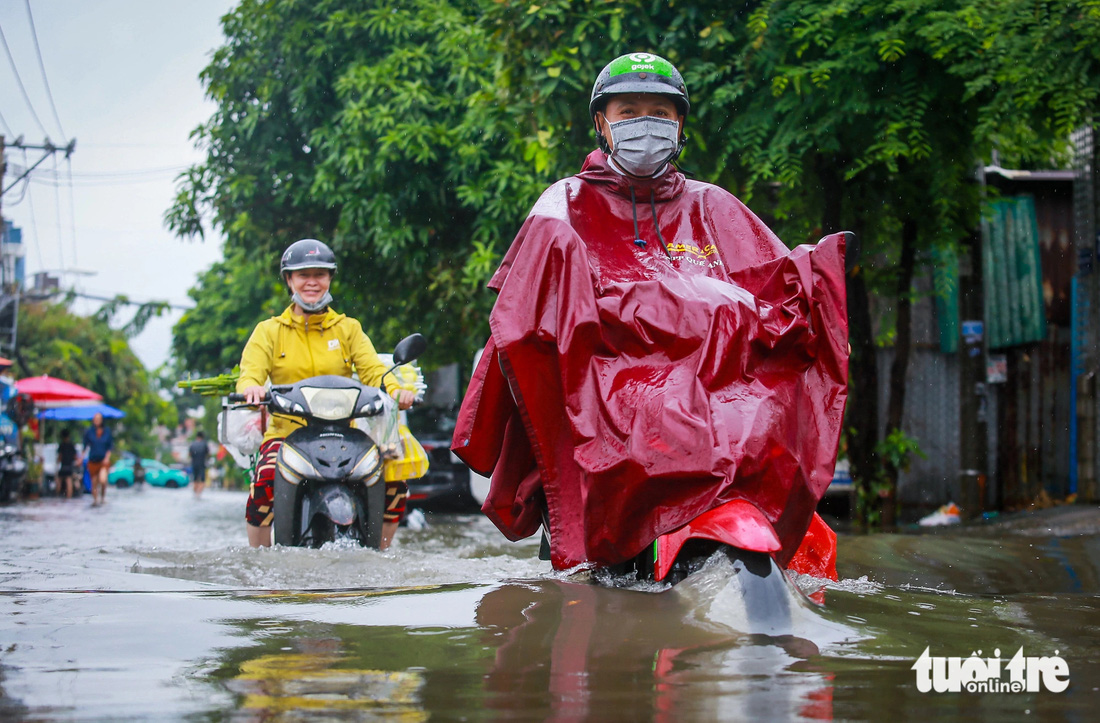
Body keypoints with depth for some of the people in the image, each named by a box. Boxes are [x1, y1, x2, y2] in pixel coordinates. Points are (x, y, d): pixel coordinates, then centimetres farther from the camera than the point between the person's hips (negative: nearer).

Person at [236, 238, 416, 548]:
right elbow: (250, 374, -3)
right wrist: (252, 389, -29)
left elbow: (372, 371, 1)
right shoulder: (268, 331, 11)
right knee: (265, 481, -33)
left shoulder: (348, 328, 15)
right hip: (285, 433, -2)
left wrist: (395, 391, -22)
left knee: (393, 482, -21)